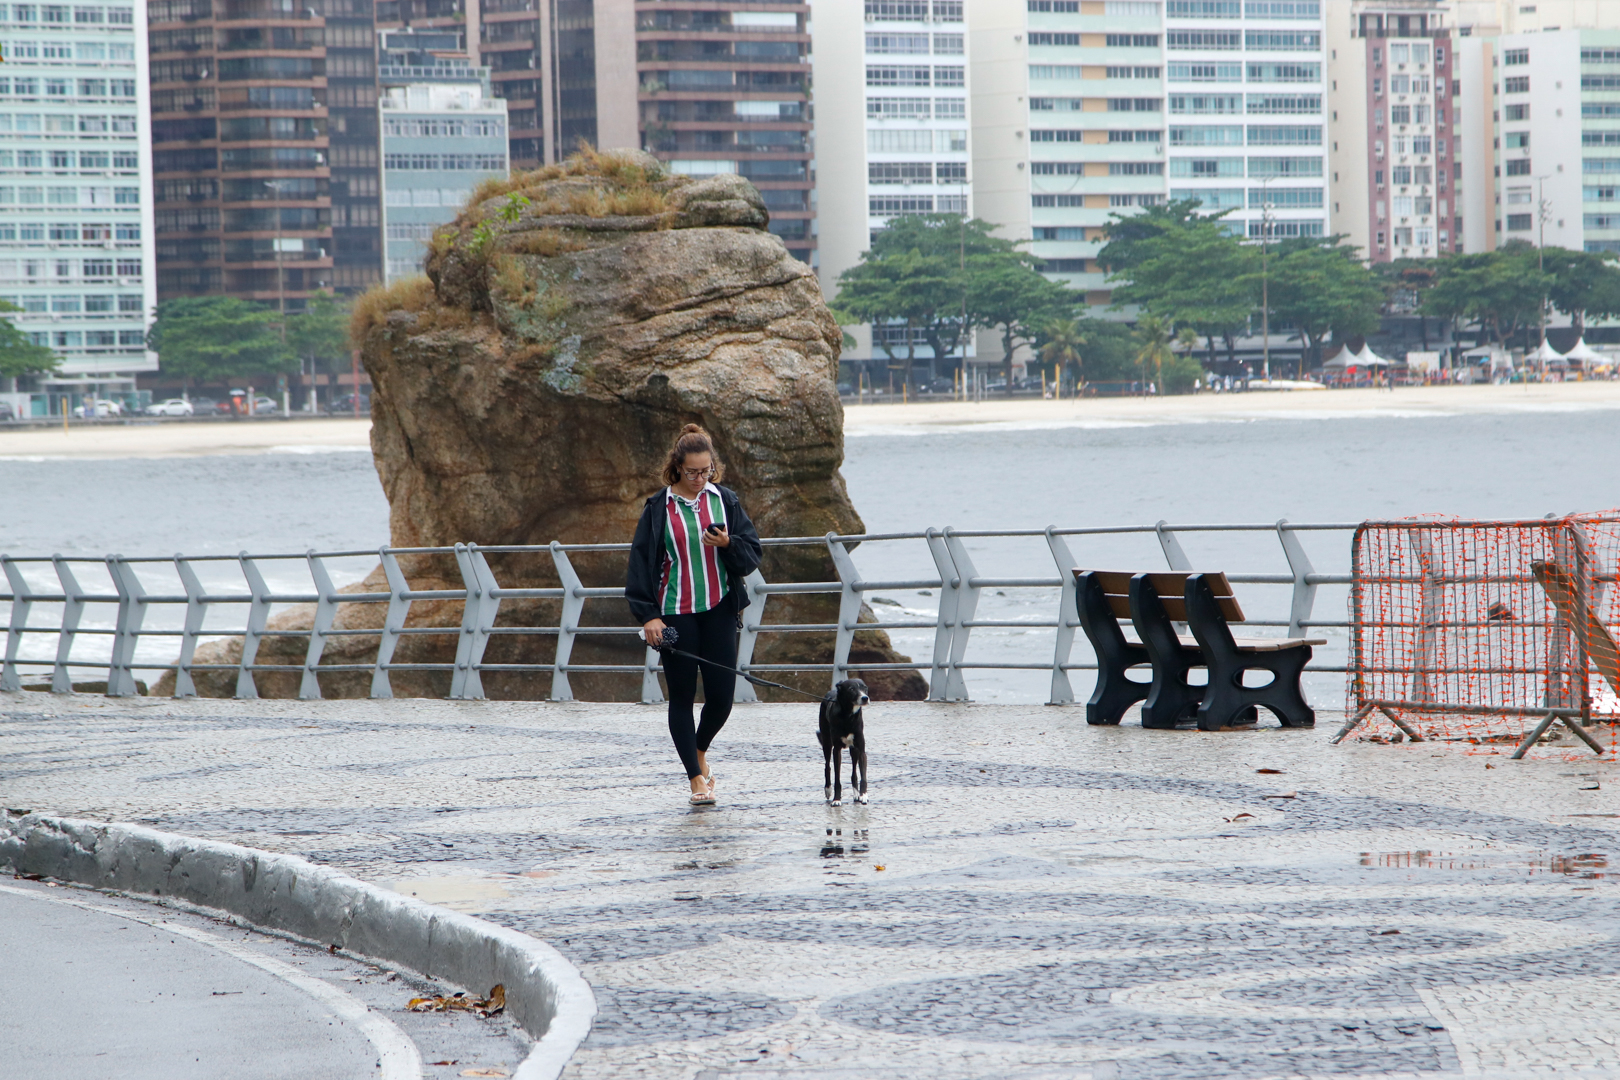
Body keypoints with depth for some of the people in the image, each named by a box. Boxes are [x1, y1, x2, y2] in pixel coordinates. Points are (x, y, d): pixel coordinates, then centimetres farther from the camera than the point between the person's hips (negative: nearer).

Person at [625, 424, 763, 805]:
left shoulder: (725, 500, 4)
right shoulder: (659, 508, -2)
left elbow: (752, 553, 6)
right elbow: (641, 561, -2)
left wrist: (728, 545, -15)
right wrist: (647, 614, -9)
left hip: (719, 609, 2)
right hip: (676, 613, -2)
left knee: (722, 695, -1)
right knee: (682, 697, -1)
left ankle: (700, 749, 29)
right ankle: (696, 777, 6)